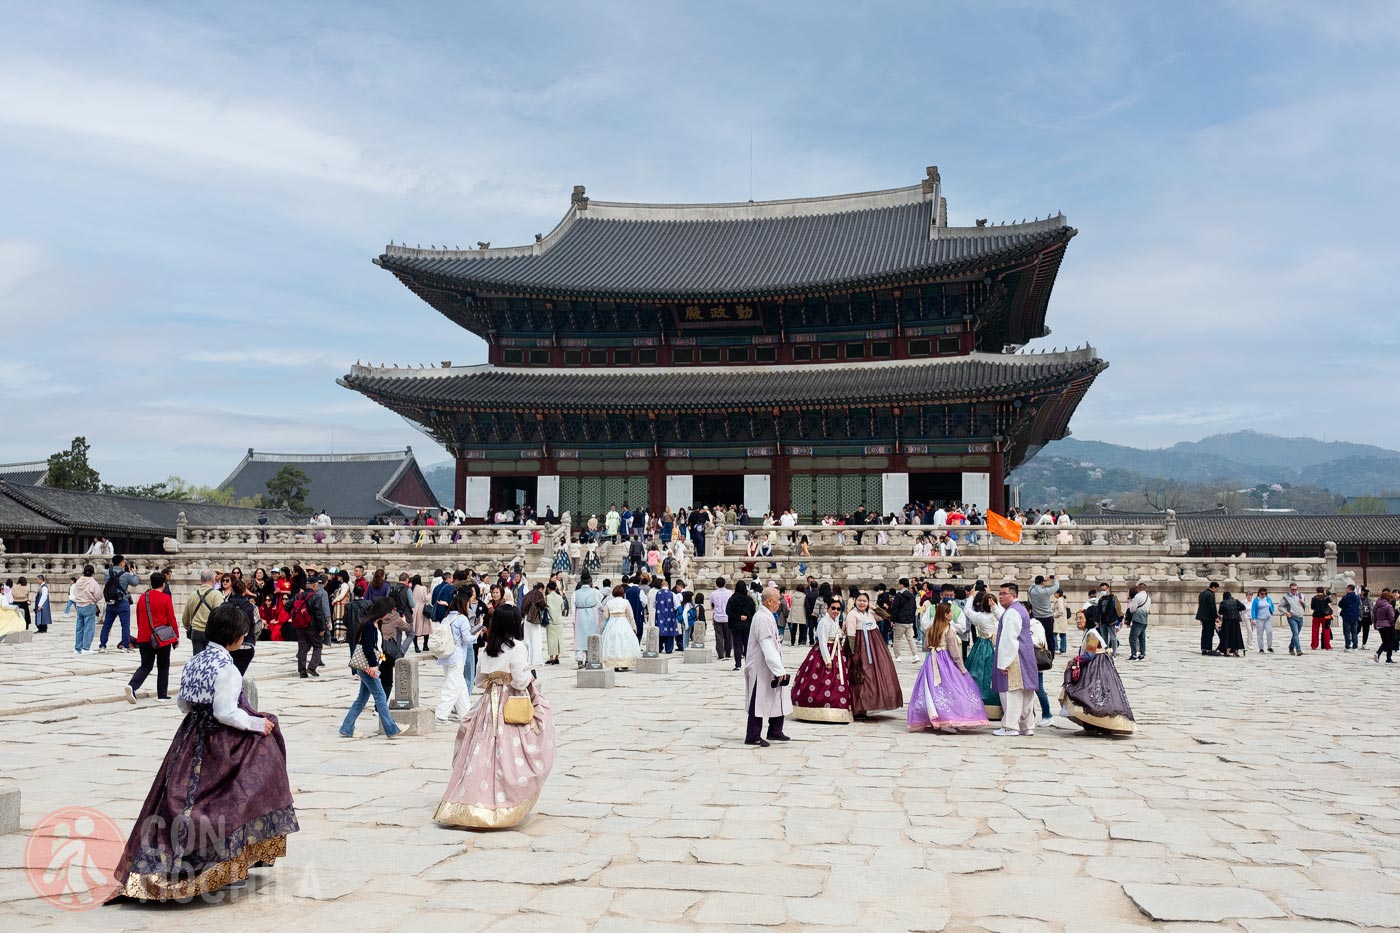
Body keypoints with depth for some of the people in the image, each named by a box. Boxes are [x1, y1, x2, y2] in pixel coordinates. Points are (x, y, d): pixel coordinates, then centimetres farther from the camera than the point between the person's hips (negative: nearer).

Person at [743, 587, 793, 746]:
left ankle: (775, 732, 27)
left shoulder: (767, 617, 12)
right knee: (758, 702, -1)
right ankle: (752, 737, 8)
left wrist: (779, 668, 19)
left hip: (769, 669, 10)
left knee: (777, 700, 15)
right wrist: (779, 670, -23)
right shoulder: (762, 619, -21)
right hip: (761, 669, -10)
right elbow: (767, 647, -25)